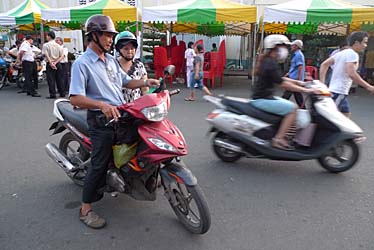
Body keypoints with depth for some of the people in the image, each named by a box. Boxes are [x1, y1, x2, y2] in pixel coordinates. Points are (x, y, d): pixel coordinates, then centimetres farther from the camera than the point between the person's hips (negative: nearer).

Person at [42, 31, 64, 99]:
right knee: (59, 79, 9)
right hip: (58, 64, 4)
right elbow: (61, 56, 1)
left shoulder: (46, 45, -5)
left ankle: (52, 94, -2)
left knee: (51, 79, -1)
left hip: (50, 64, -4)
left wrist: (51, 63, -15)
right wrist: (55, 62, -6)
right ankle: (62, 93, 12)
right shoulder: (58, 45, 7)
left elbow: (46, 55, -14)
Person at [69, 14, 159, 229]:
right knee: (99, 164, -3)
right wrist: (102, 105, -33)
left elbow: (126, 82, 17)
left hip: (121, 115, 8)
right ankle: (86, 209, 11)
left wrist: (145, 82, 0)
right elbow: (75, 99, -20)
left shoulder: (111, 60, 13)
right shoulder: (82, 63, -12)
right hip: (101, 120, -8)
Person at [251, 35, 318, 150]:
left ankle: (281, 135, 15)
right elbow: (283, 84, -23)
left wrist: (298, 82, 14)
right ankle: (278, 139, -15)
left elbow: (280, 78, 21)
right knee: (292, 108, -15)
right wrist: (305, 90, -20)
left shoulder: (267, 61, 15)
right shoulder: (271, 64, -16)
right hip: (262, 100, -11)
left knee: (289, 105, 17)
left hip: (265, 97, 11)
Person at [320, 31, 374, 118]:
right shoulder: (352, 54, -12)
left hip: (333, 90, 10)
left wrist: (322, 83, 10)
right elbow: (351, 74, -23)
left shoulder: (341, 53, 14)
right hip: (339, 92, -10)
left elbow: (324, 64, 14)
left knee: (346, 114, 16)